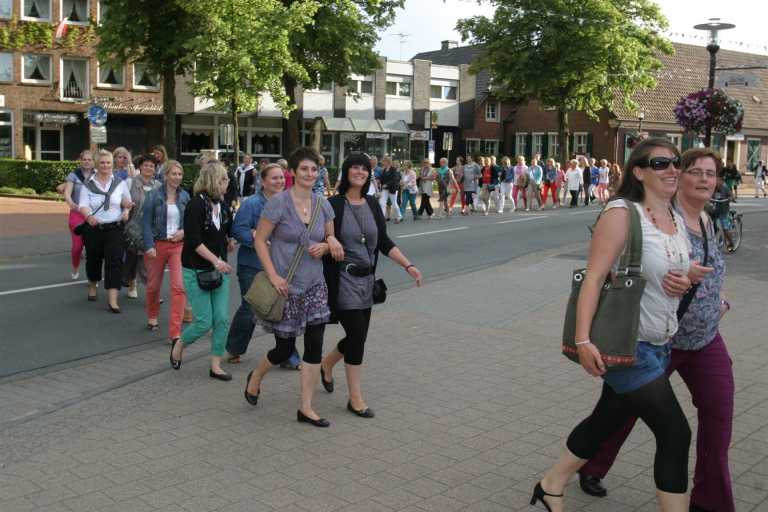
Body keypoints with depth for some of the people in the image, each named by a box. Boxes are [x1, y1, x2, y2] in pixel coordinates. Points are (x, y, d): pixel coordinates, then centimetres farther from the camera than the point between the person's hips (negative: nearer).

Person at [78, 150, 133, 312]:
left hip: (114, 229, 0)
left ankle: (113, 299, -11)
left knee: (114, 262, -9)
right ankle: (92, 286, 44)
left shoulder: (119, 183, 5)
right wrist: (88, 216, -31)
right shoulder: (88, 185, 0)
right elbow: (83, 205, -10)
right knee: (93, 260, 15)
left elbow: (128, 203, 16)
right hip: (94, 229, 0)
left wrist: (127, 211, -6)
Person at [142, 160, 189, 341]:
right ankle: (152, 317, 43)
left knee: (179, 287, -12)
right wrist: (149, 246, -14)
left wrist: (184, 231, -8)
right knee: (153, 285, 14)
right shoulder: (154, 195, -4)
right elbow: (146, 222, -5)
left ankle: (175, 332, -10)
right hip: (157, 245, -1)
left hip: (178, 245, 1)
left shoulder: (185, 196, 3)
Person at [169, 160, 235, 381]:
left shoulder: (222, 205, 6)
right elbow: (194, 241, -20)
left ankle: (215, 366, 13)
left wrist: (229, 241, 9)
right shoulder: (195, 205, -14)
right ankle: (178, 345, 25)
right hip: (196, 271, -6)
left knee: (222, 319, 2)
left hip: (220, 269, 6)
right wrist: (216, 260, -24)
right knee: (204, 322, -4)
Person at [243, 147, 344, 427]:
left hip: (314, 285, 5)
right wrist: (274, 276, -16)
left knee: (315, 346, 2)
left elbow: (332, 240, 16)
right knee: (285, 348, 5)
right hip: (285, 286, -5)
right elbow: (259, 240, -9)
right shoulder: (279, 202, -12)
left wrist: (326, 246, -8)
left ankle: (306, 408, 13)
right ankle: (255, 378, 37)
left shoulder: (323, 204, 4)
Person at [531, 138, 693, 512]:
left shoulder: (678, 219, 8)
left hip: (659, 346, 8)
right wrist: (583, 340, -29)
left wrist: (686, 283, -3)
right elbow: (593, 278, -21)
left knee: (607, 421, 18)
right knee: (675, 434, -6)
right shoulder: (622, 214, -16)